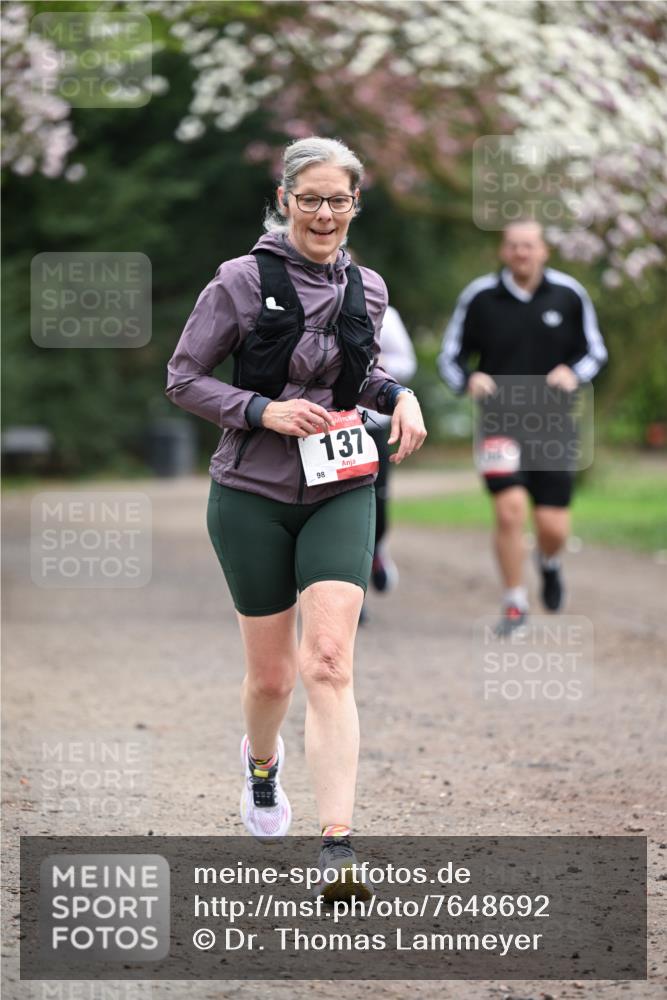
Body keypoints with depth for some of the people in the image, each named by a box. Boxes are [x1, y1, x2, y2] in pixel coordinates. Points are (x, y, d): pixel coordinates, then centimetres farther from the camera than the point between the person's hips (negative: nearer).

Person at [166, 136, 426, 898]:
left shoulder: (366, 290, 5)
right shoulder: (242, 283, -9)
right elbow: (183, 378, -5)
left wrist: (397, 395, 1)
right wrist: (262, 410, -18)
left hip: (340, 493, 2)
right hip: (253, 496, -2)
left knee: (329, 664, -14)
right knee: (270, 674, 8)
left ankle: (337, 850, -19)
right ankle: (261, 760, 45)